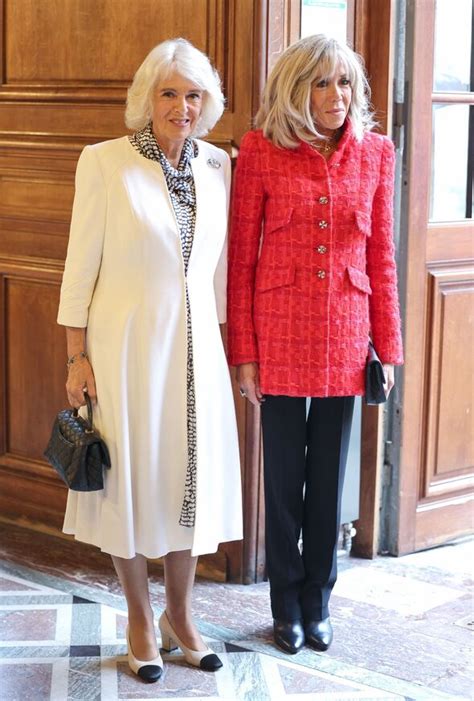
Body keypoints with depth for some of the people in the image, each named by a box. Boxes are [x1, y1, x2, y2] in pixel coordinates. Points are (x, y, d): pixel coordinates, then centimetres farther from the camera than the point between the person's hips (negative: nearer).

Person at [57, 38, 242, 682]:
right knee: (132, 479, 6)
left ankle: (179, 616, 28)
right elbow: (81, 265, -6)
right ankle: (140, 621, 23)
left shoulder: (217, 166, 5)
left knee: (193, 476, 10)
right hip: (127, 345, -4)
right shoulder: (105, 162, -8)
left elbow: (218, 265, 11)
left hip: (195, 345, 4)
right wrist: (77, 358, -7)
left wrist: (219, 338, 12)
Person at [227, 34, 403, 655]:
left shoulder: (375, 154, 3)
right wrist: (243, 352, -6)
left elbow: (382, 257, 6)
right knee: (284, 480, 9)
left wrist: (387, 348, 3)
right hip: (280, 341, -2)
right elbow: (241, 258, -4)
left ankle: (317, 605, 28)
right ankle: (287, 608, 25)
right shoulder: (261, 152, -5)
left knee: (329, 482, 12)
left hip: (345, 342, 2)